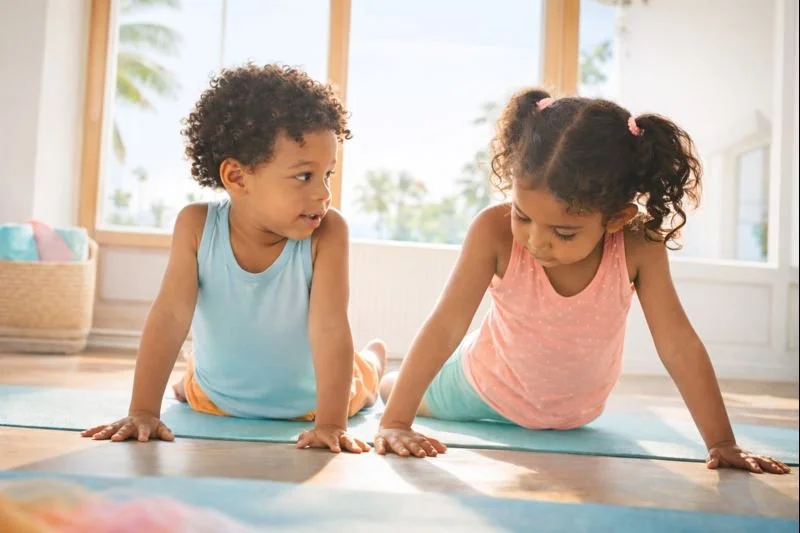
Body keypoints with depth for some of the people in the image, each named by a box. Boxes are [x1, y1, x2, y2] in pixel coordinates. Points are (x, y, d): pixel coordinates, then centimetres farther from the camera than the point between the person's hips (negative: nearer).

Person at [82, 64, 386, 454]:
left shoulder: (328, 232, -34)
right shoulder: (197, 225, -29)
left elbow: (330, 327, -38)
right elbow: (169, 316, -31)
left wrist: (331, 423, -44)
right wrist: (143, 411, -36)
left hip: (307, 401, 0)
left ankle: (373, 357, 61)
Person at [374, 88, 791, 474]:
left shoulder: (638, 249, -33)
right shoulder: (494, 231, -38)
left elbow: (679, 347, -28)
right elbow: (445, 326, -38)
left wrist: (722, 444, -29)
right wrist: (394, 422, -42)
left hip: (576, 409, 2)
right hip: (488, 386, -1)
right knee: (393, 390, 23)